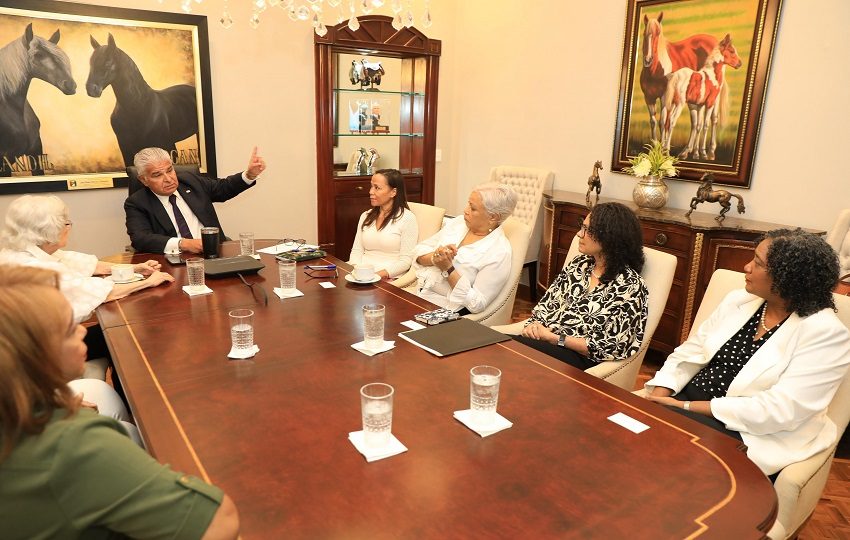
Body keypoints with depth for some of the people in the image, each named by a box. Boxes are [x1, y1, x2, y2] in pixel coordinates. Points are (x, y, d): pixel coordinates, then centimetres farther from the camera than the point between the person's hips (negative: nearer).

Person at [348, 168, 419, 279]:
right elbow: (357, 250, 12)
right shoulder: (365, 216, 16)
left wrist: (379, 275, -21)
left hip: (387, 278, -6)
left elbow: (406, 260, -9)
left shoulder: (407, 218, -4)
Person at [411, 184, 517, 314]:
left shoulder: (499, 253, -14)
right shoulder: (459, 222, 5)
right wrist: (435, 257, -14)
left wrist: (448, 269, -21)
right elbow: (419, 251, 9)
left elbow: (477, 304, -16)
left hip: (446, 312, -6)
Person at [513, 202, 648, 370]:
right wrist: (535, 324, -8)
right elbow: (547, 303, 15)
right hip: (546, 343, 6)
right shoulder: (580, 264, 12)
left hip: (580, 358, -5)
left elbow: (609, 347, -12)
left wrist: (554, 337, -14)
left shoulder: (629, 285, -8)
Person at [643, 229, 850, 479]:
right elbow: (690, 352, 8)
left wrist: (688, 407, -21)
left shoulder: (826, 333, -11)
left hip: (746, 435, -5)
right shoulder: (738, 301, 8)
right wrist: (659, 397, -10)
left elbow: (780, 411, -19)